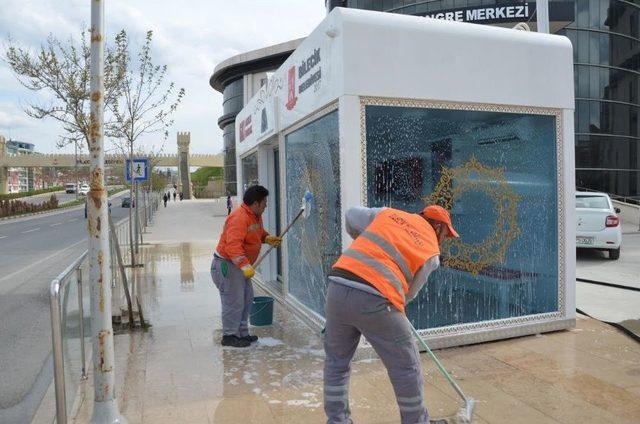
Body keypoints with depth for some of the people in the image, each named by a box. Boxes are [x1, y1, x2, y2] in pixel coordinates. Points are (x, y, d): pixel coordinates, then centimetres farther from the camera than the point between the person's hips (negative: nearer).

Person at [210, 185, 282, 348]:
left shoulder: (256, 216, 8)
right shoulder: (239, 218, -25)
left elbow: (259, 233, 27)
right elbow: (233, 245, -33)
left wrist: (268, 238, 6)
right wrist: (245, 265, -37)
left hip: (240, 265, 11)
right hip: (227, 264, -10)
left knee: (247, 299, 15)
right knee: (234, 302, -6)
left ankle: (242, 333, 27)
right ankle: (229, 336, 8)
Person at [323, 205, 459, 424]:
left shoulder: (388, 213, 20)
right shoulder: (431, 252, 12)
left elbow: (351, 216, 28)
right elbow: (408, 293, 14)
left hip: (337, 289, 5)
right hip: (374, 300, -4)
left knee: (336, 362, 24)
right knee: (407, 369, 17)